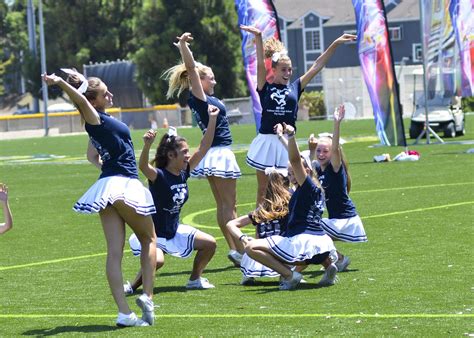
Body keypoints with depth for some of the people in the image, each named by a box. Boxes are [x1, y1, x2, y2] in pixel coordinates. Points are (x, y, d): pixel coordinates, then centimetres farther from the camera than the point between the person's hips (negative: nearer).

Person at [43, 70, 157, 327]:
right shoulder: (95, 119, -10)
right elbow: (80, 100, -32)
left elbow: (92, 156, 31)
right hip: (124, 186, -8)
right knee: (149, 239, 9)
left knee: (114, 252, -1)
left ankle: (124, 313, -5)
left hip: (107, 187, 8)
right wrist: (60, 83, -46)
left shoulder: (99, 121, 16)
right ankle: (147, 296, -1)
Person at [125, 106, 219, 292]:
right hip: (153, 233, -8)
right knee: (157, 260, -33)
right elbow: (143, 166, -45)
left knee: (209, 243, 4)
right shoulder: (158, 176, -23)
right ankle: (131, 287, -9)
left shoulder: (184, 173, -3)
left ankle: (194, 279, 23)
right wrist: (147, 144, -63)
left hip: (175, 231, 8)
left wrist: (212, 119, -8)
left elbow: (204, 147, -1)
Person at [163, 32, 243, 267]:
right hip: (219, 154, -10)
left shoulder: (204, 97, 10)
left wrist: (184, 48, 29)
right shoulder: (198, 96, -13)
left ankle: (234, 249, 13)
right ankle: (240, 250, -8)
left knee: (223, 205, 10)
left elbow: (193, 68, 25)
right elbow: (191, 69, -23)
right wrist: (183, 46, -31)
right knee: (230, 206, -8)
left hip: (215, 153, 10)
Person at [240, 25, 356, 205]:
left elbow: (317, 66, 7)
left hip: (287, 143, 2)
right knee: (263, 189, 4)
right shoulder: (265, 88, 2)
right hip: (266, 141, -2)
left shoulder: (295, 88, 8)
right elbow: (260, 64, -12)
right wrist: (258, 38, -27)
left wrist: (335, 44, 5)